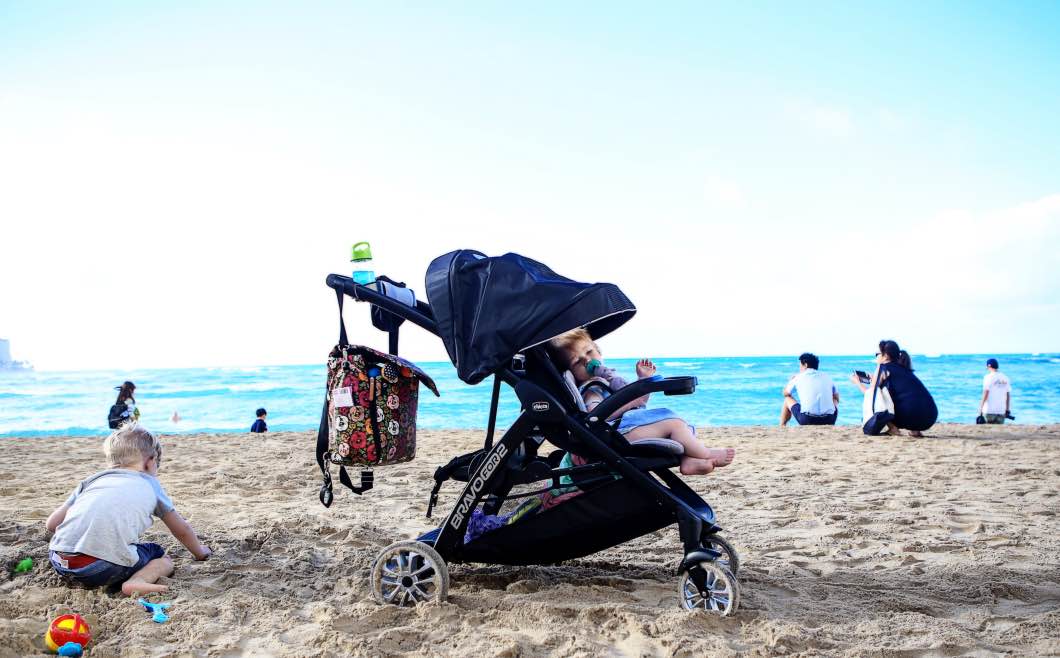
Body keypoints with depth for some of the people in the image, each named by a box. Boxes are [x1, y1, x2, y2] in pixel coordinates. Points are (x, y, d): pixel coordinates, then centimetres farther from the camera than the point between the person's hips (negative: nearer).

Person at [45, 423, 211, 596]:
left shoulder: (92, 480, 25)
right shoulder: (150, 484, 20)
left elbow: (51, 524, 20)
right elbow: (182, 530, 30)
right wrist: (200, 553, 48)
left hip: (58, 561, 5)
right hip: (106, 566, -5)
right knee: (164, 559, 19)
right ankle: (137, 581, -11)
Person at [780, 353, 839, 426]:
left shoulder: (798, 377, 9)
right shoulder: (826, 377, 16)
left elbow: (785, 393, 26)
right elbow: (836, 398, 30)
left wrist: (791, 380, 45)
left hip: (807, 420, -3)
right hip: (829, 421, 3)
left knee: (788, 400, 25)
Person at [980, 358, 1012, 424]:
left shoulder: (988, 377, -5)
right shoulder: (1005, 378, 11)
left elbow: (985, 393, -11)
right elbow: (1008, 395, 12)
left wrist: (980, 408, -10)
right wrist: (1007, 410, 17)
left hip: (989, 411, -5)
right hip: (1001, 411, 5)